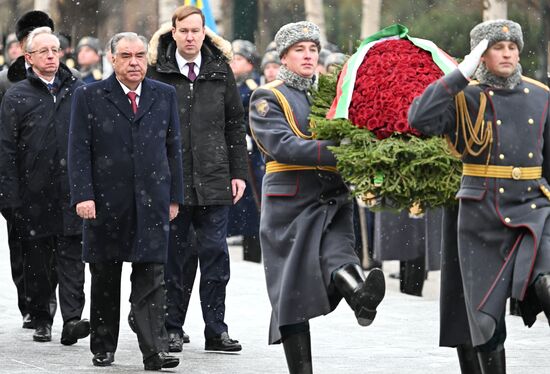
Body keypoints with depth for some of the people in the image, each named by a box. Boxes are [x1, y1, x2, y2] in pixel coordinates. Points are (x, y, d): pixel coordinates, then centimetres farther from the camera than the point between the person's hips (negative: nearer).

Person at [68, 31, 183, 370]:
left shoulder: (165, 96, 9)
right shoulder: (89, 97, 1)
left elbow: (173, 149, 11)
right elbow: (79, 151, -2)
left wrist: (174, 196, 7)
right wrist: (83, 195, -11)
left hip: (152, 202, 1)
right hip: (105, 203, -1)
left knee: (151, 278, -6)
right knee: (104, 280, 9)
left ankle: (155, 351, -10)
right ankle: (103, 348, 20)